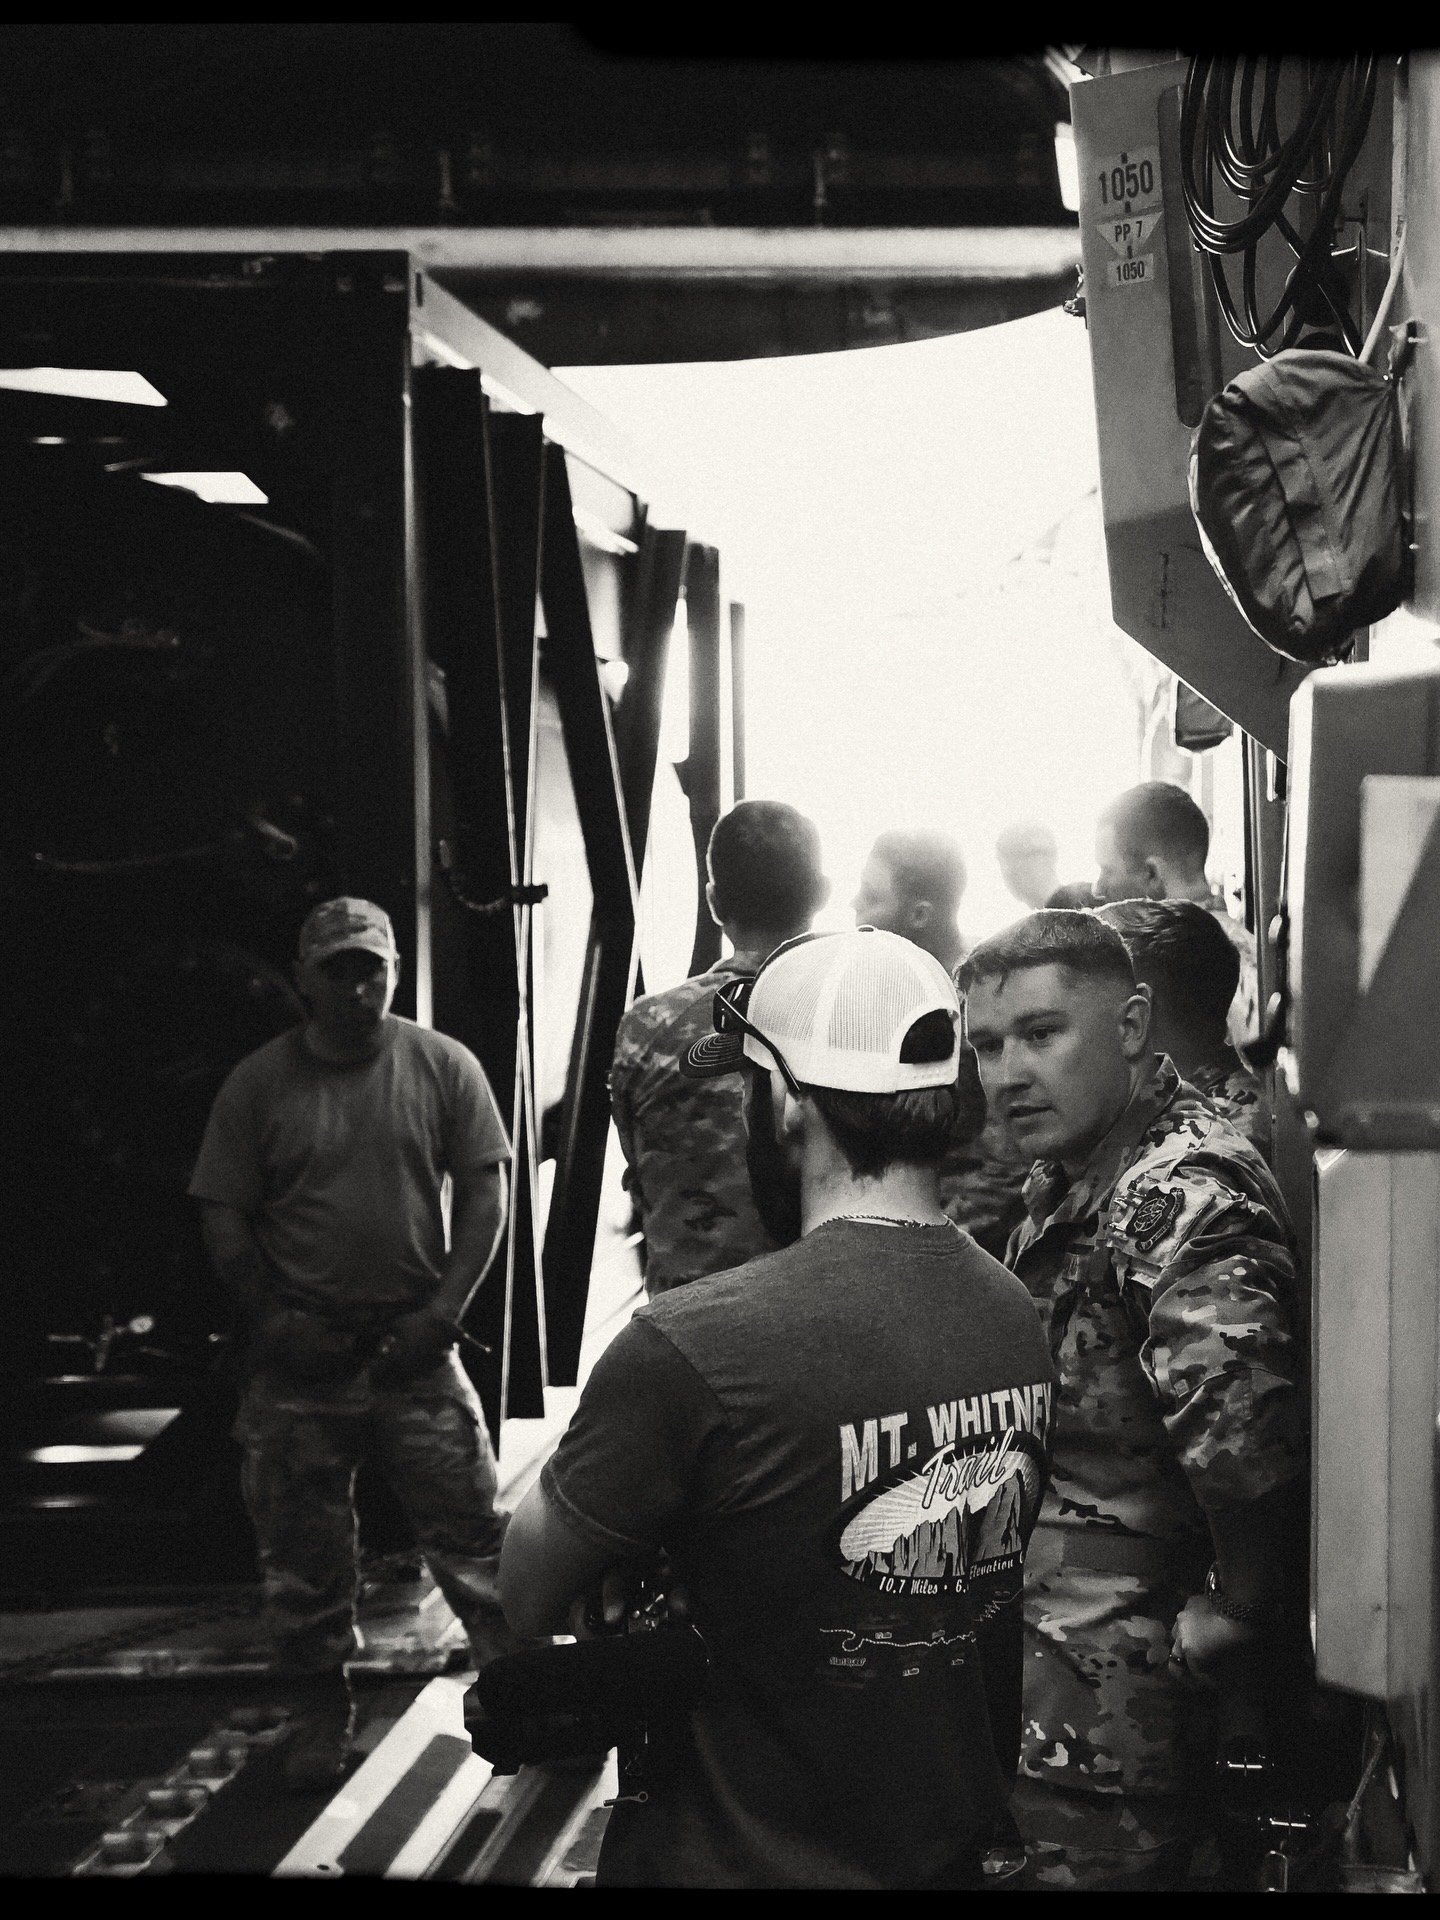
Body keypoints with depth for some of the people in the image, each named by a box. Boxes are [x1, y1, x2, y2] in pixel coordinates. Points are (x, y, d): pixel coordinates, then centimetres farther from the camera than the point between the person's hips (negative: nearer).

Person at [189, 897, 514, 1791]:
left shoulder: (443, 1067, 2)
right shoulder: (258, 1084, 2)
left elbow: (483, 1194, 1)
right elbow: (224, 1217, 4)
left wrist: (445, 1309, -8)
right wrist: (273, 1321, -7)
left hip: (415, 1348, -1)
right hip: (300, 1357, 1)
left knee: (472, 1530, -3)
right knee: (304, 1543, 8)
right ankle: (328, 1708, 22)